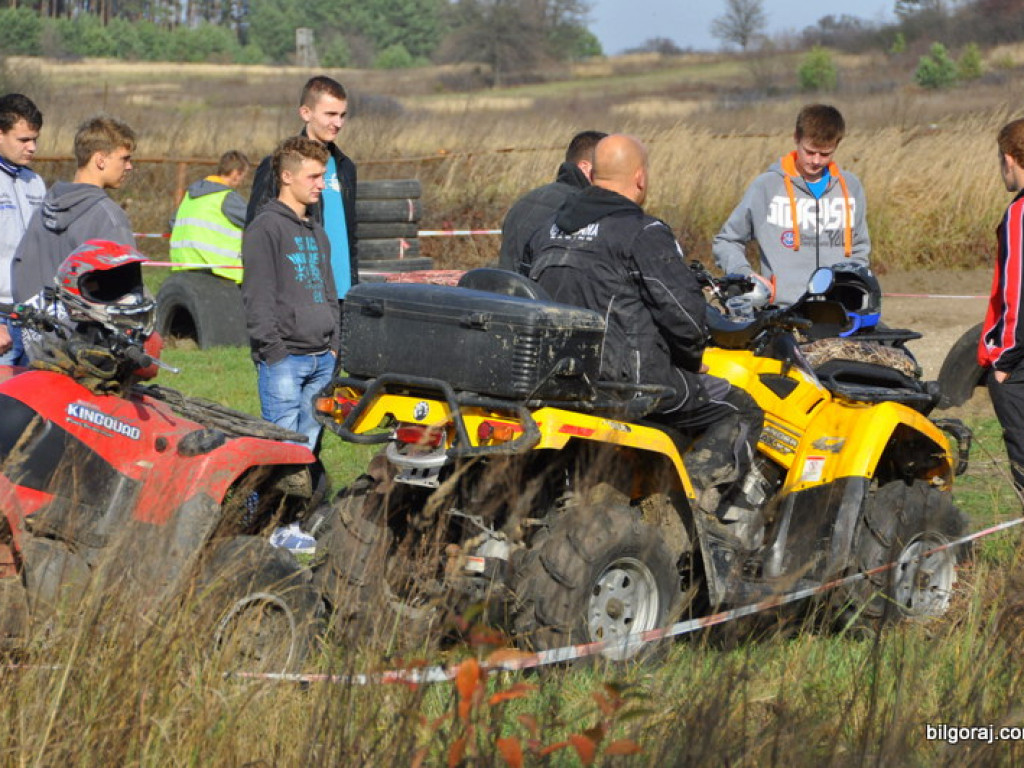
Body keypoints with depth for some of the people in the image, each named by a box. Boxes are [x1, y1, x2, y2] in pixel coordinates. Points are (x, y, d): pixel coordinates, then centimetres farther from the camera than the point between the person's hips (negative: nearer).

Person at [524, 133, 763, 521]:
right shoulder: (642, 233, -13)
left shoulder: (548, 231, 11)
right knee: (742, 413, 6)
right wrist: (692, 359, 2)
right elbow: (682, 310, -17)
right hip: (628, 376, -8)